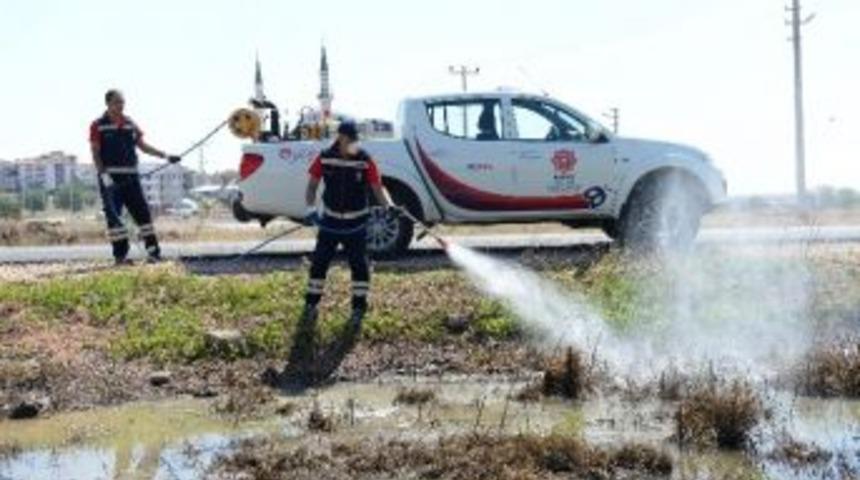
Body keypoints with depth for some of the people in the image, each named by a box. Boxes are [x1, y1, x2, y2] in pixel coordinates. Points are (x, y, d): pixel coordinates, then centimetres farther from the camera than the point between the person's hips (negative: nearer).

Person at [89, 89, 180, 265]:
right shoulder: (98, 126, -1)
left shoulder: (130, 124, 12)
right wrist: (103, 174, -16)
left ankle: (153, 251, 9)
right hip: (110, 178, -4)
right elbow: (95, 153, -5)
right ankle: (120, 255, -1)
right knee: (114, 216, -6)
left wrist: (165, 155, 10)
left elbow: (142, 145, 17)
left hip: (131, 176, 4)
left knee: (142, 212, 3)